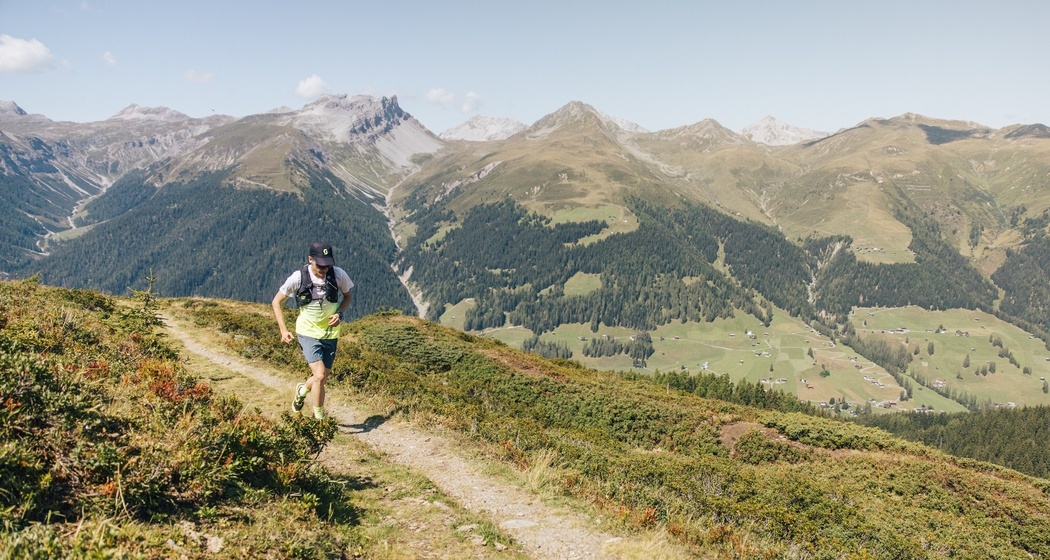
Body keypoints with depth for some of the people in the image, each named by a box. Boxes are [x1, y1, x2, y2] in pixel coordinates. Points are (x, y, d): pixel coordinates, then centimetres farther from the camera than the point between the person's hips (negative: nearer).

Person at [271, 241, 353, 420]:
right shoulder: (298, 277, -17)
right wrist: (283, 330, -9)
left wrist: (340, 314, -12)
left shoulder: (338, 274, -13)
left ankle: (302, 389, 49)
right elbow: (277, 302, -2)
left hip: (330, 333, 3)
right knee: (320, 375, -17)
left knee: (322, 378, 13)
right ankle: (319, 419, 1)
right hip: (308, 332, -3)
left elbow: (347, 296, 7)